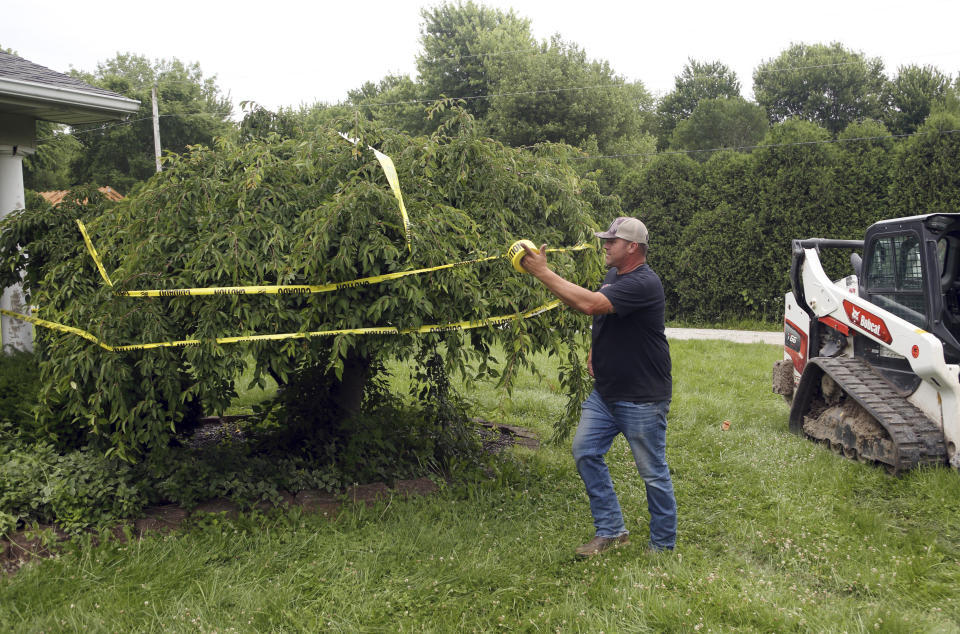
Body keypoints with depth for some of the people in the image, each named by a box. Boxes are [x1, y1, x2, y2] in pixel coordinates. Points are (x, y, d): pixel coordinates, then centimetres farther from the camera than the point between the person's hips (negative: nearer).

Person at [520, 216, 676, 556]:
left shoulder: (643, 283, -21)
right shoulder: (613, 277, 10)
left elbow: (590, 303, -33)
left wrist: (542, 272, -29)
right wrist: (594, 350, 10)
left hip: (642, 398, -9)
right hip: (604, 393, 9)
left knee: (653, 473, 3)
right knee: (585, 452, 5)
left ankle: (663, 546, 19)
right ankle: (611, 530, 16)